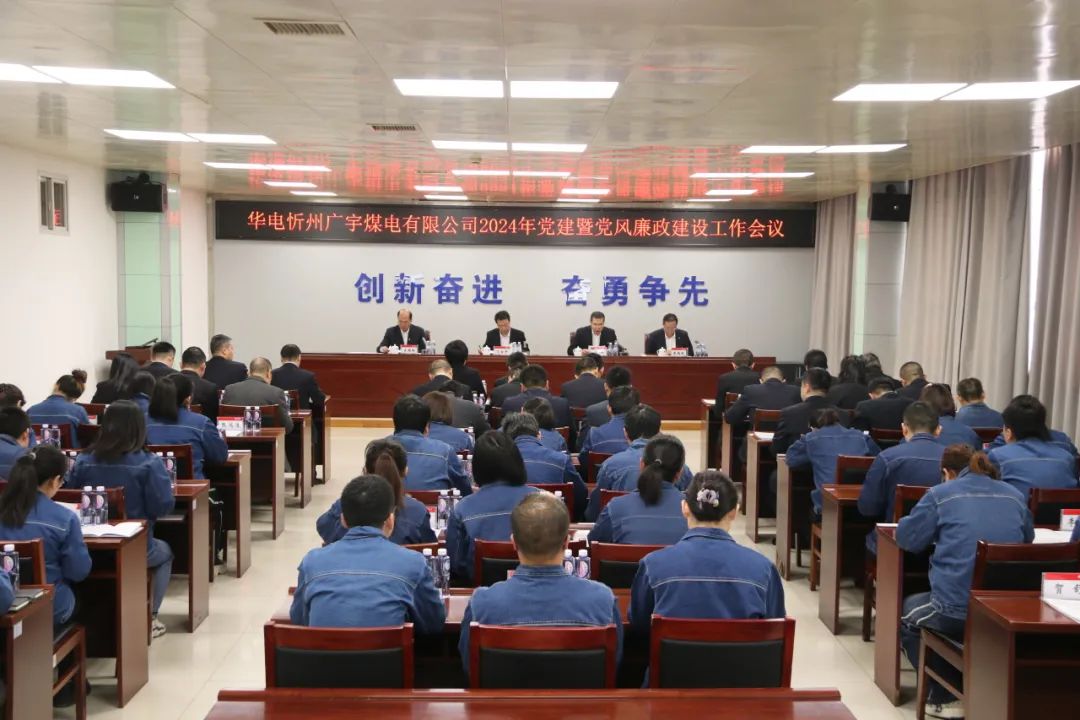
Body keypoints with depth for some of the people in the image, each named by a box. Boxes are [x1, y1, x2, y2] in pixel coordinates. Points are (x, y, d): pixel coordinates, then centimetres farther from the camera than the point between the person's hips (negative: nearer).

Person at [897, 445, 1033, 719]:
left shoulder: (940, 494, 0)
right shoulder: (1015, 496, 13)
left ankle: (946, 697, 19)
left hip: (956, 610, -5)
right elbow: (1028, 538, 28)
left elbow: (907, 538, 4)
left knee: (905, 612, 27)